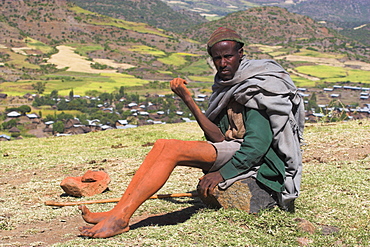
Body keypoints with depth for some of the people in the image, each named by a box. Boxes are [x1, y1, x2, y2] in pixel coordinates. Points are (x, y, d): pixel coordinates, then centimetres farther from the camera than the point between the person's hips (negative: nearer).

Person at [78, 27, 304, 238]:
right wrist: (188, 99, -6)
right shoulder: (228, 86, 14)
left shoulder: (256, 88, -11)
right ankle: (115, 213, -12)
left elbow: (259, 143, -20)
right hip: (233, 149, 9)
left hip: (256, 159, -9)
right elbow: (219, 137, 3)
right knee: (162, 145, -4)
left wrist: (222, 174, -23)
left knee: (173, 150, -23)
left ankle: (121, 218, -24)